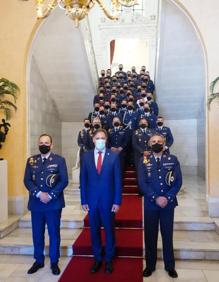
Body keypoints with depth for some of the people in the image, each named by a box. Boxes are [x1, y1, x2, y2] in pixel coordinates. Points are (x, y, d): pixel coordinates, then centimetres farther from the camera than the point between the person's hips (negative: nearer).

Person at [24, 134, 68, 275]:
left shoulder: (59, 160, -1)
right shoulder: (31, 160, 7)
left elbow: (64, 181, -8)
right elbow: (27, 180, -1)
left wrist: (50, 195, -17)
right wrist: (39, 194, -15)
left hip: (54, 203, -2)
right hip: (36, 203, 3)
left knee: (54, 233, 8)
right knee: (37, 233, 13)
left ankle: (54, 262, 24)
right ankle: (39, 261, 31)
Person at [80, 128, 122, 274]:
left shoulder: (114, 155, -5)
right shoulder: (86, 156, 2)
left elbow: (118, 179, -5)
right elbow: (83, 179, 3)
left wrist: (117, 201, -8)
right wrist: (84, 200, 0)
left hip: (108, 200, -2)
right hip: (92, 200, 2)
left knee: (109, 230, 12)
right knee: (94, 230, 13)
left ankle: (109, 260, 29)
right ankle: (97, 259, 31)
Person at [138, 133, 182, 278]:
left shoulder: (173, 159, 1)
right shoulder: (144, 161, 0)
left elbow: (178, 182, -4)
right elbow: (142, 183, -7)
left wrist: (167, 198, -14)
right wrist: (156, 198, -16)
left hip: (168, 203, 0)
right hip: (150, 204, 0)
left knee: (167, 235, 12)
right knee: (150, 235, 10)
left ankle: (170, 266, 29)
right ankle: (150, 265, 27)